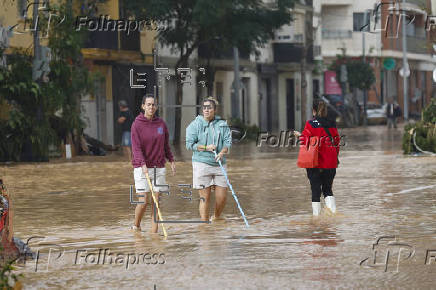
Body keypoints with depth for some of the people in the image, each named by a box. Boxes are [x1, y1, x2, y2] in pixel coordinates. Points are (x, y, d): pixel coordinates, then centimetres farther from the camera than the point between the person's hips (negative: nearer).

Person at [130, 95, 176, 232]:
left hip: (158, 167, 4)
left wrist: (171, 160, 8)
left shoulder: (161, 123, 7)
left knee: (156, 201, 1)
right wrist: (143, 164, -23)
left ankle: (154, 231, 5)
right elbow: (136, 147, -12)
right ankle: (136, 226, 18)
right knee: (144, 200, -7)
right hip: (141, 168, -4)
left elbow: (166, 145, 17)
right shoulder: (137, 124, -6)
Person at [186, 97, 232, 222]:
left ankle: (216, 218, 30)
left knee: (222, 196, 3)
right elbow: (190, 144, -4)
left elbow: (228, 141, 2)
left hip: (219, 164, 3)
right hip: (201, 163, -3)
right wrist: (206, 148, -14)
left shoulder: (222, 124, 9)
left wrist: (222, 152, -18)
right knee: (205, 197, -3)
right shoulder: (195, 125, -1)